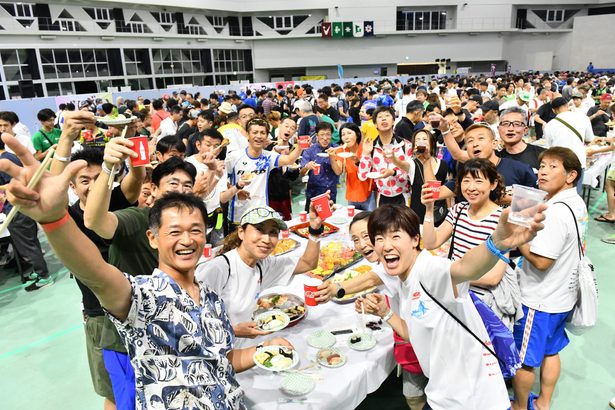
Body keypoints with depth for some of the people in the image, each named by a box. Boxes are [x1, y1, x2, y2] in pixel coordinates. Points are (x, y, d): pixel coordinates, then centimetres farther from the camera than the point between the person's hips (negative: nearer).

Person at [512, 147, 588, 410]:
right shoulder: (576, 203, 2)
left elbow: (541, 260, -29)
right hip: (563, 296, 9)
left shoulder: (555, 211, -28)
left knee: (523, 359, 10)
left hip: (539, 299, -9)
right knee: (550, 351, 24)